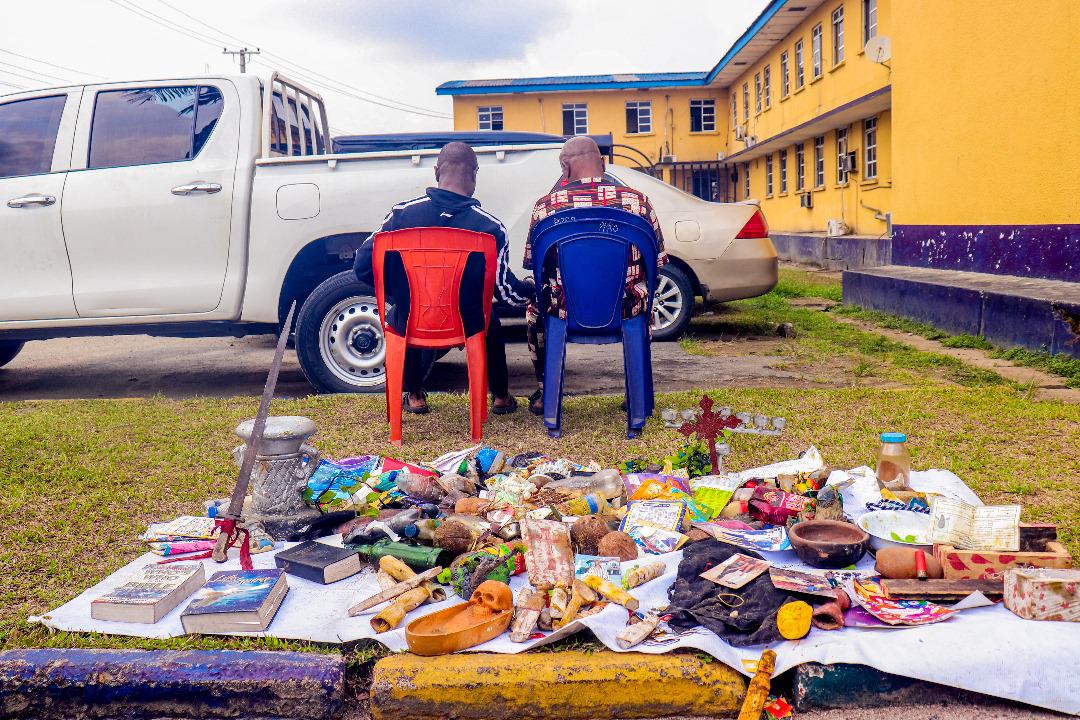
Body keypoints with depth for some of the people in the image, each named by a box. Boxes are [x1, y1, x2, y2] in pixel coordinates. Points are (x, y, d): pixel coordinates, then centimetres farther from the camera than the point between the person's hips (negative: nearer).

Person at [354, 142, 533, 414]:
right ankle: (500, 397, 43)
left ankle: (414, 396, 42)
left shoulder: (401, 213, -12)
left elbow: (363, 267, -8)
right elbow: (507, 292, -9)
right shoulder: (490, 227, -15)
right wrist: (530, 289, 15)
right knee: (491, 323, 37)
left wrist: (398, 292, 11)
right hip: (468, 328, 0)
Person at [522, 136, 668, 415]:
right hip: (625, 308, 1)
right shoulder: (636, 200, -5)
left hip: (565, 309, 0)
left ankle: (544, 393, 39)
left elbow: (532, 262, 4)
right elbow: (658, 261, 3)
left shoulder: (545, 206, -7)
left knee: (535, 307, 34)